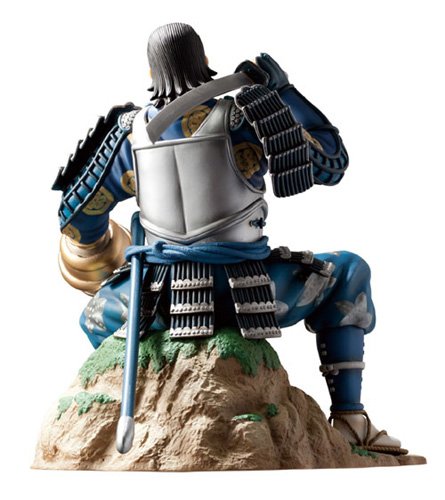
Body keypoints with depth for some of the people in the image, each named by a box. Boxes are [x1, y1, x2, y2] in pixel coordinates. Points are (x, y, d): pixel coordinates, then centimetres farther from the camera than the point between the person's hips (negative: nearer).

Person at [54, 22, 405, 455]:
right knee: (348, 272, 22)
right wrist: (283, 91, 12)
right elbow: (333, 164, 7)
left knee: (97, 313, 35)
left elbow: (77, 215, 14)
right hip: (250, 297, -2)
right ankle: (349, 419, 15)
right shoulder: (245, 118, -3)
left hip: (162, 303, 2)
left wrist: (88, 251, 37)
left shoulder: (130, 131, 6)